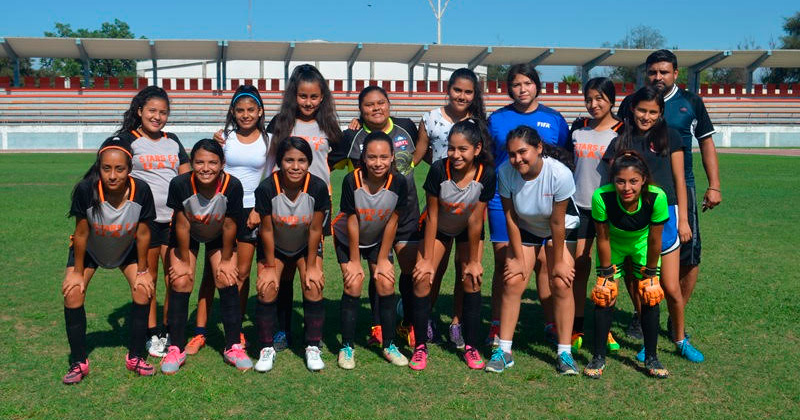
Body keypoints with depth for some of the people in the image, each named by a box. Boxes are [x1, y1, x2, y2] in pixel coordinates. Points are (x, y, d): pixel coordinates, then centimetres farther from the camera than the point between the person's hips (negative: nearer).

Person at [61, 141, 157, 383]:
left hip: (127, 249, 1)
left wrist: (142, 270, -9)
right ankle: (78, 363, 2)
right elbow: (81, 233, -21)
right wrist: (78, 272, -12)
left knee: (143, 291, -13)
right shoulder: (85, 190, -35)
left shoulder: (141, 191, -31)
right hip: (89, 249, -1)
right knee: (72, 294, -15)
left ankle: (136, 357, 6)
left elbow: (142, 234, -17)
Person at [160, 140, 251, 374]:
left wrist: (226, 260, -8)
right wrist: (184, 261, -11)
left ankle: (233, 347, 4)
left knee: (227, 282, -9)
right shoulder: (180, 184, -33)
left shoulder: (232, 186, -32)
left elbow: (229, 226, -19)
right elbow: (182, 225, -21)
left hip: (219, 238, 0)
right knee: (181, 283, -10)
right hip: (187, 237, 0)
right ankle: (176, 349, 4)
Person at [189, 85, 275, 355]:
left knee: (242, 273, 3)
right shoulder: (224, 136, 2)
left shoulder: (268, 140, 4)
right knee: (211, 271, 0)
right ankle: (200, 332, 6)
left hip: (250, 210, 0)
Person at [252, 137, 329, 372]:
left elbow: (315, 230, -16)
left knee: (313, 289, -14)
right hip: (274, 247, 0)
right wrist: (269, 267, -10)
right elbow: (267, 230, -17)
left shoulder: (318, 188, -26)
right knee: (267, 290, -13)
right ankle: (267, 348, 5)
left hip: (307, 247, 0)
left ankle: (313, 348, 3)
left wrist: (311, 266, -10)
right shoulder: (266, 189, -28)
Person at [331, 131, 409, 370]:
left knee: (386, 285, -8)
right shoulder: (351, 181, -29)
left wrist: (383, 259, -9)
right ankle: (347, 347, 0)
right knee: (353, 285, -13)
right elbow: (352, 224, -21)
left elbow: (391, 223, -14)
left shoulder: (398, 183, -25)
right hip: (348, 239, -2)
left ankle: (389, 345, 8)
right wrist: (355, 261, -14)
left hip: (379, 240, 2)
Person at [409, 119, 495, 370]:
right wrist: (427, 259, -16)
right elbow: (432, 217, -20)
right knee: (422, 280, -12)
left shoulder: (486, 175, -28)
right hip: (438, 228, 0)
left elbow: (475, 221, -20)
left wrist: (473, 261, -13)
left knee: (471, 280, -11)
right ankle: (420, 347, 1)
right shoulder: (439, 170, -29)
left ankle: (471, 347, 5)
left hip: (468, 231, 0)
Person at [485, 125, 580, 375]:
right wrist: (518, 258, -11)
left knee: (561, 284, -12)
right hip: (525, 228, 2)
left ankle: (564, 353, -1)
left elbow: (557, 222, -24)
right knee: (512, 282, -8)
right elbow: (511, 217, -14)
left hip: (562, 228, -2)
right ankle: (503, 351, 1)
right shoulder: (505, 173, -26)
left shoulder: (560, 174, -33)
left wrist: (558, 262, -14)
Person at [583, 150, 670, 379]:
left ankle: (651, 358, 12)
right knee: (604, 295, -4)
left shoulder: (656, 197, -36)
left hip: (642, 244, 0)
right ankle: (598, 358, 9)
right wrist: (607, 274, -13)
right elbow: (603, 238, -22)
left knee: (650, 296, -4)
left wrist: (649, 274, -11)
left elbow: (655, 242, -22)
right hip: (613, 245, 0)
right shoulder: (602, 197, -37)